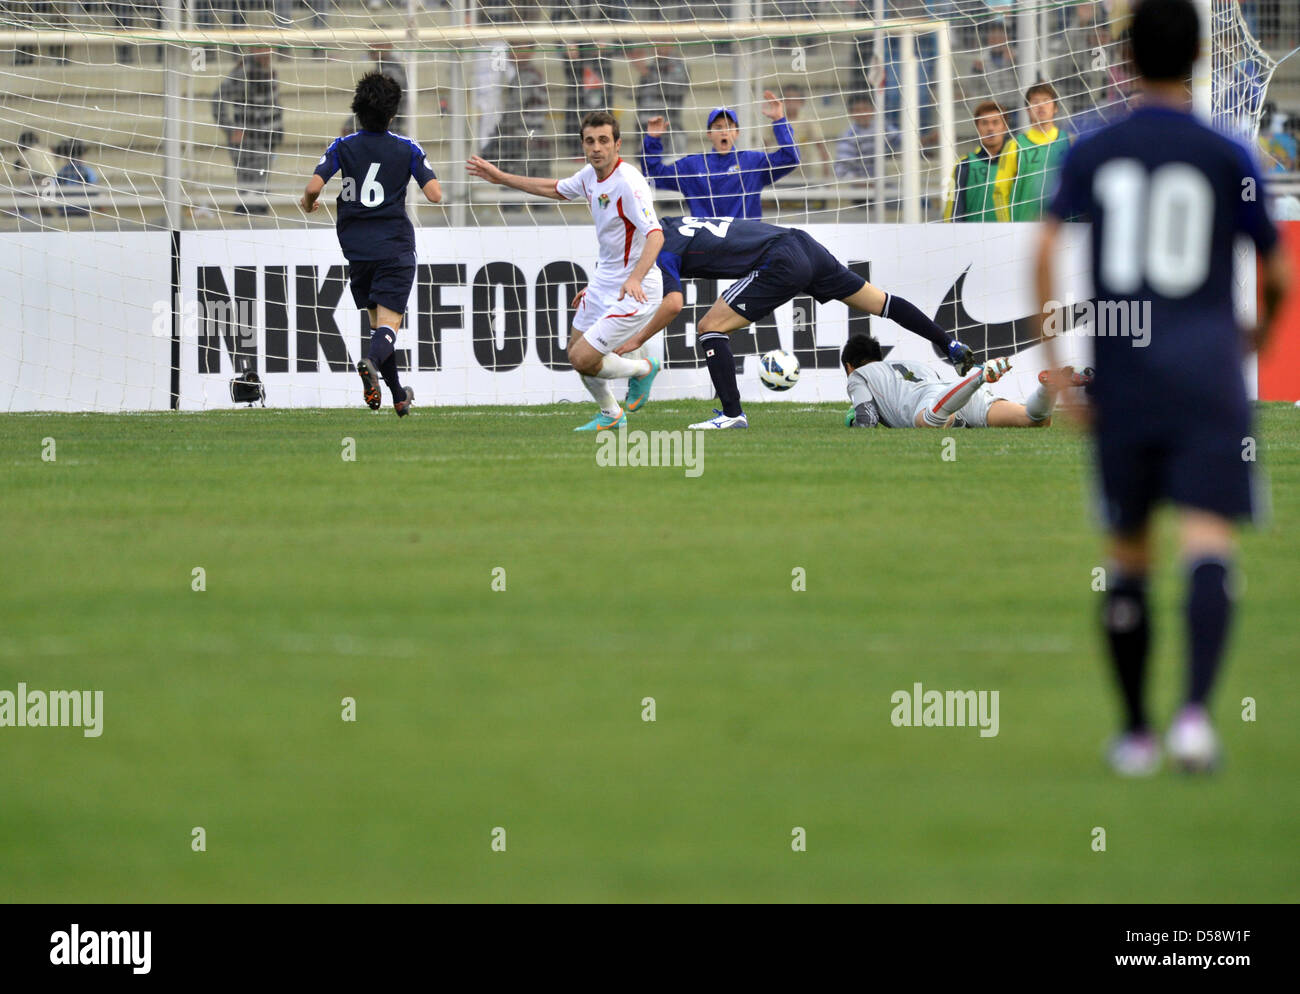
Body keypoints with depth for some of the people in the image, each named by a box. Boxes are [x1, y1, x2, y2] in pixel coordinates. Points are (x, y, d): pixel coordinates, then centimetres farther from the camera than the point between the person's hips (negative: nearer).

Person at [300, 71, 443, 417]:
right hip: (395, 248, -2)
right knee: (389, 323, -8)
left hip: (356, 249, 2)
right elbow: (434, 195, -8)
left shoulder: (343, 147, -2)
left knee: (377, 320, 16)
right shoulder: (408, 149, -3)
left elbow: (314, 186, -13)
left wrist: (308, 203, 10)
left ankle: (399, 396, 23)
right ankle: (372, 362, -41)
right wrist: (434, 182, 16)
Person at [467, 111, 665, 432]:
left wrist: (635, 278, -52)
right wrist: (502, 178, 25)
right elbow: (557, 189, 24)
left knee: (583, 360, -12)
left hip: (636, 289, -9)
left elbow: (655, 235, -37)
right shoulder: (590, 175, 1)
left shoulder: (628, 183, -26)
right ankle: (610, 415, 39)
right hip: (605, 280, 9)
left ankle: (642, 369, 15)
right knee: (576, 353, 17)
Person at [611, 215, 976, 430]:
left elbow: (673, 304, -19)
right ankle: (951, 347, 23)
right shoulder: (673, 226, 19)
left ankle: (732, 413, -6)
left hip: (779, 265, -9)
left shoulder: (661, 250, -6)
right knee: (880, 302, 16)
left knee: (710, 328, -5)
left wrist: (638, 339, -8)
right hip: (802, 245, 9)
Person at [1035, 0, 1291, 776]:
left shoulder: (1092, 155, 5)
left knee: (1127, 557, 14)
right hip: (1209, 375, -2)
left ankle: (1135, 733, 21)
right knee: (1209, 547, -11)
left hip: (1120, 372, 2)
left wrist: (1054, 361, -4)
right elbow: (1279, 274, 8)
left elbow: (1047, 251, -7)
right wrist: (1262, 333, 29)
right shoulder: (1230, 159, 2)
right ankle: (1197, 708, -31)